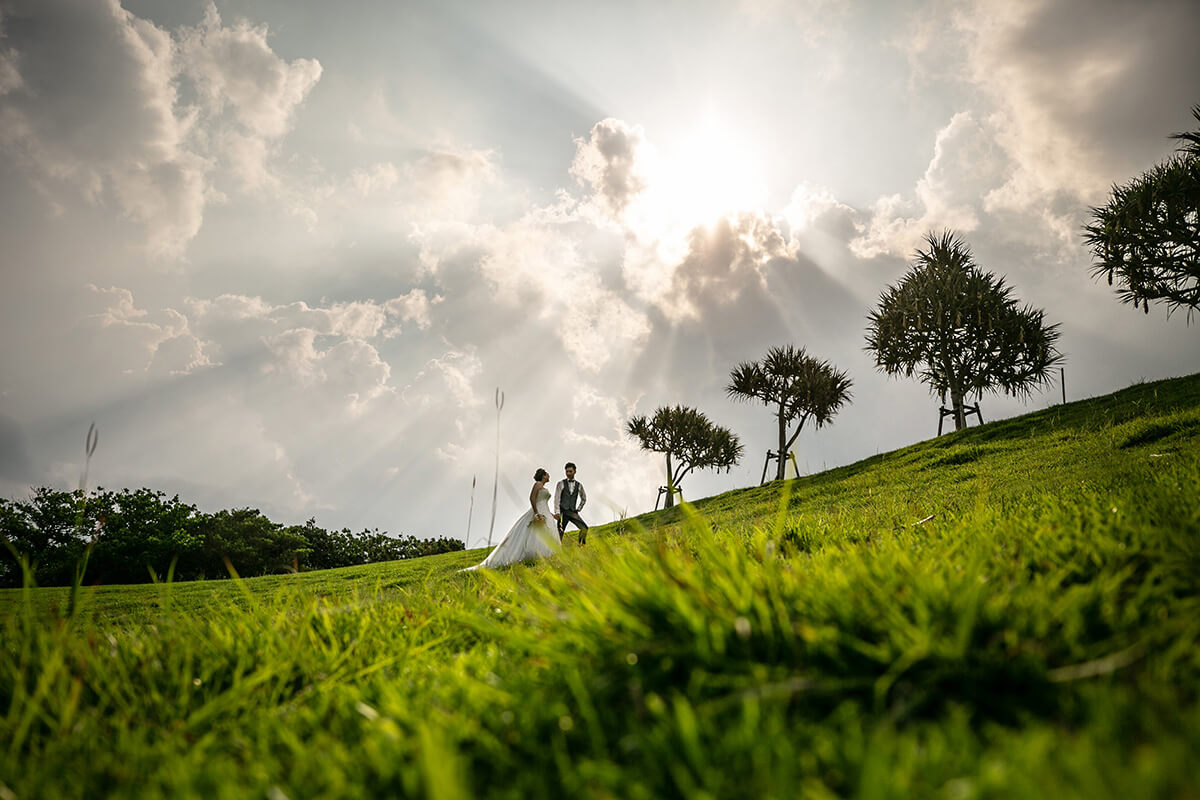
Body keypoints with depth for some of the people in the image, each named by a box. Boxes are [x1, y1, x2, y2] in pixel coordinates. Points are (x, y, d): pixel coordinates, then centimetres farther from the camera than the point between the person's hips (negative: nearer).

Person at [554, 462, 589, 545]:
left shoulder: (579, 485, 11)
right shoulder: (561, 484, 2)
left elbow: (584, 499, 26)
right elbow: (557, 498, -5)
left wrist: (578, 509, 13)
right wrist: (557, 512, -16)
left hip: (573, 512, 2)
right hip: (563, 512, -2)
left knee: (584, 528, -16)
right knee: (560, 532, -8)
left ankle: (581, 545, 1)